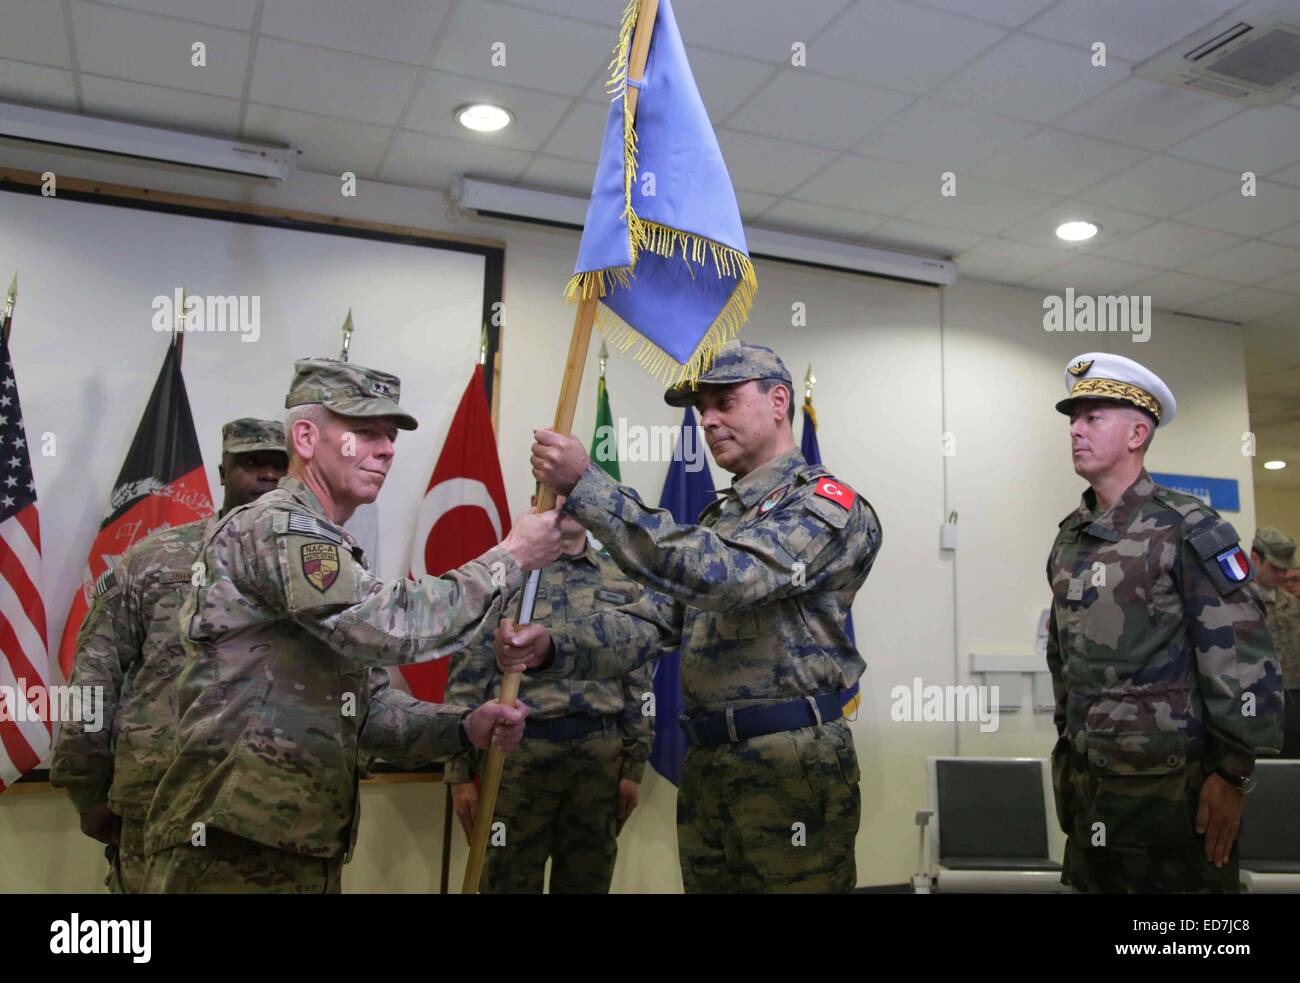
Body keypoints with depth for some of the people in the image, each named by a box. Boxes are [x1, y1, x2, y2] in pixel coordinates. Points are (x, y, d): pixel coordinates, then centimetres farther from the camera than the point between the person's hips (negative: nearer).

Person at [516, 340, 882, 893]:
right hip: (703, 765, 7)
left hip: (793, 766, -7)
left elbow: (723, 576, -25)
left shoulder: (828, 506, -9)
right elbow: (653, 623, 8)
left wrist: (586, 487, -26)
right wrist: (554, 647, -10)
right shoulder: (717, 518, 17)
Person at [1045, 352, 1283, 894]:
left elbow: (1243, 661, -14)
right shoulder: (1070, 536, 8)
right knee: (1089, 882, 15)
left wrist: (1234, 773, -14)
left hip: (1170, 783, -6)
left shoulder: (1188, 529, -10)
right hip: (1085, 782, 6)